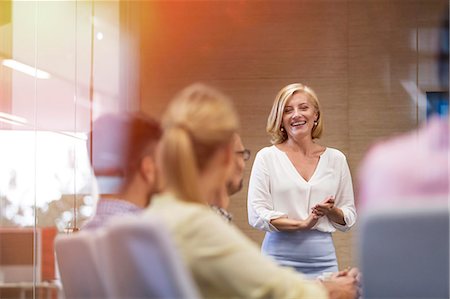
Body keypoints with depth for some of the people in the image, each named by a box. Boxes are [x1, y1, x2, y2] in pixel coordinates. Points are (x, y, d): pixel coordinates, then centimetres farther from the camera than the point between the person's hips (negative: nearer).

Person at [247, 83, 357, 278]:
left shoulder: (336, 159, 10)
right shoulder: (267, 157, 2)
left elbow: (349, 218, 14)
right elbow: (256, 215, -6)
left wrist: (331, 211, -8)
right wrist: (301, 224, -16)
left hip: (323, 258, 2)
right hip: (279, 257, -2)